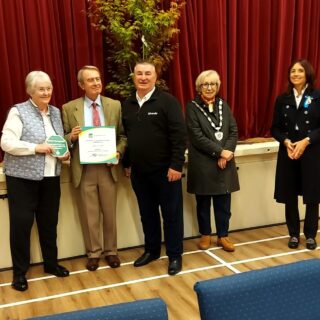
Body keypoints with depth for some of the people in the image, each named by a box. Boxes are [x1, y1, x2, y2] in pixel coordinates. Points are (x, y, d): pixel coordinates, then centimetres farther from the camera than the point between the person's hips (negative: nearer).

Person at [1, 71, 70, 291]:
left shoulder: (56, 112, 11)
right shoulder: (18, 111, -8)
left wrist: (64, 152, -3)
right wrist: (36, 148, -22)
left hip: (51, 177, 5)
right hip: (22, 178, -5)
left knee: (49, 222, 14)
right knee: (21, 223, 0)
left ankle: (51, 263, 30)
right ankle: (19, 272, 14)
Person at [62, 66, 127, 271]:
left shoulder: (115, 105, 4)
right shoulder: (69, 108, 1)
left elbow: (123, 135, 7)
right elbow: (64, 139, 4)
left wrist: (119, 151, -11)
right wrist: (71, 136, -17)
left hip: (107, 168, 1)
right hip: (84, 169, -1)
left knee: (110, 213, 11)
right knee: (89, 215, 8)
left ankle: (110, 251, 27)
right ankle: (93, 253, 24)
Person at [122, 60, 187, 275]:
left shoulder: (168, 101, -9)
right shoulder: (127, 105, 9)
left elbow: (179, 135, -14)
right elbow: (124, 137, 15)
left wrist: (176, 165, -18)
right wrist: (126, 164, 13)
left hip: (165, 171, -5)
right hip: (139, 172, 5)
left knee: (171, 214, 5)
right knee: (147, 214, 16)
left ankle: (175, 255, 18)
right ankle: (152, 250, 31)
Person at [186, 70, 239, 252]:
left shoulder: (223, 105, 10)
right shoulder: (192, 107, -4)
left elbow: (234, 131, 4)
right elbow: (197, 137, -12)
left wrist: (227, 153, -12)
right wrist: (220, 151, -16)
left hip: (225, 162, 3)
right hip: (202, 164, -3)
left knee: (224, 203, 8)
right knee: (203, 203, 10)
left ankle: (223, 236, 22)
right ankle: (205, 235, 25)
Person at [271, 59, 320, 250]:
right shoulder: (282, 99, 7)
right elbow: (275, 128, 6)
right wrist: (286, 142, -12)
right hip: (288, 153, 2)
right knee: (290, 196, 5)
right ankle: (294, 234, 20)